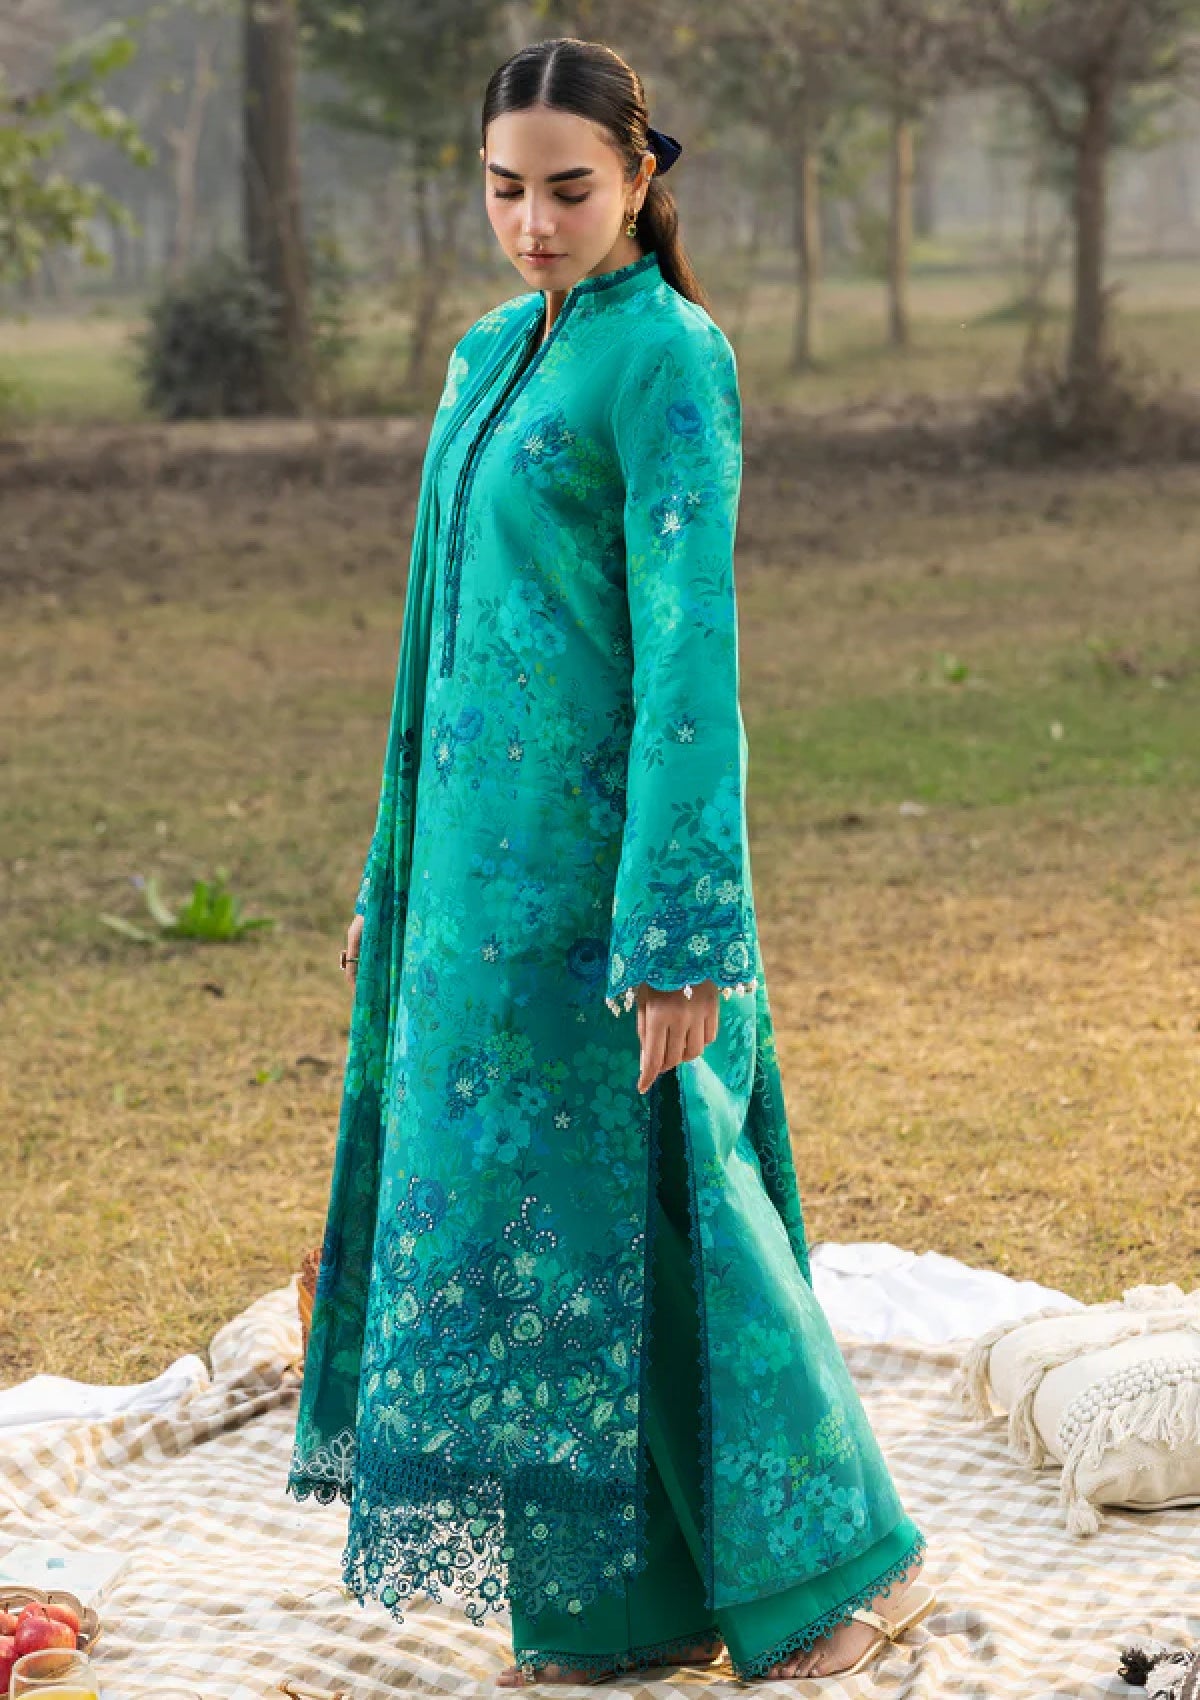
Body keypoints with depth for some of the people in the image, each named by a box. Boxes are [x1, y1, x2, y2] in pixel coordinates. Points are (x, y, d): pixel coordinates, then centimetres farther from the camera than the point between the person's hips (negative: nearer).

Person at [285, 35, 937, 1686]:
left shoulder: (671, 361, -13)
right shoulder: (494, 361, 14)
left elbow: (692, 650, -19)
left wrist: (679, 939, -22)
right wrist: (403, 875, 20)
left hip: (606, 855, -9)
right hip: (500, 850, 9)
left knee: (627, 1224, -3)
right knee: (541, 1220, 10)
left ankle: (839, 1549, 12)